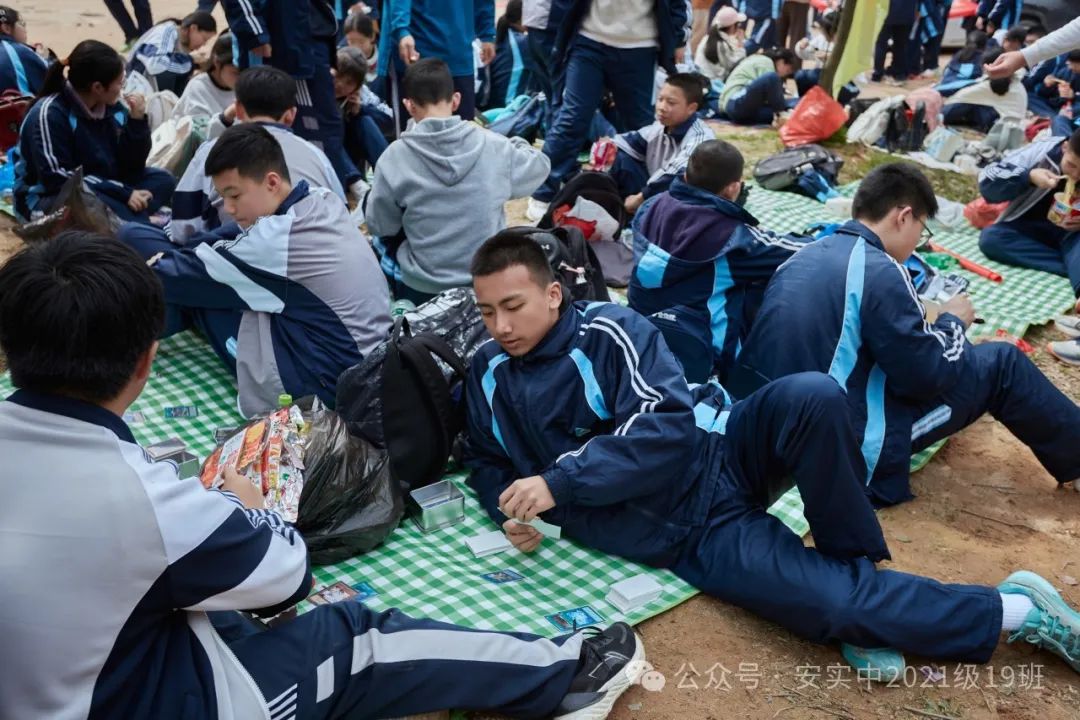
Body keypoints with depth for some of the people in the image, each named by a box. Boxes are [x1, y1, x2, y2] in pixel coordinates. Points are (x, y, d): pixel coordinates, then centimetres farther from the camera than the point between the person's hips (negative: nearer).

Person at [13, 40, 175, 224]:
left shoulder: (114, 108, -2)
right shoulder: (49, 114, -20)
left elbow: (131, 168, -1)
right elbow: (59, 179, -25)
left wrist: (137, 121, -15)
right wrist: (124, 194, -28)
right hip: (49, 199, -7)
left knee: (162, 180, -11)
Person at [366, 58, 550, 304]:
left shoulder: (394, 157, -15)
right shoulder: (494, 146, -11)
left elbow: (379, 226, -2)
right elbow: (539, 166, 10)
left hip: (422, 290, -2)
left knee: (385, 240, 29)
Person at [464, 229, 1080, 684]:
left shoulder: (608, 331, -8)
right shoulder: (489, 378, 6)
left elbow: (667, 424, -19)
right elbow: (488, 461, 20)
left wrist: (560, 481, -24)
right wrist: (510, 511, -3)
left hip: (718, 455, -1)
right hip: (690, 534, 1)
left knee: (814, 396, -34)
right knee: (831, 602, -21)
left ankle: (855, 566, -13)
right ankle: (1013, 610, -1)